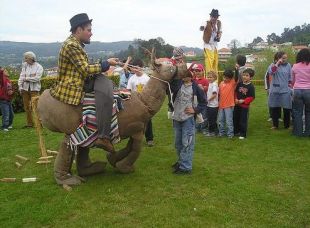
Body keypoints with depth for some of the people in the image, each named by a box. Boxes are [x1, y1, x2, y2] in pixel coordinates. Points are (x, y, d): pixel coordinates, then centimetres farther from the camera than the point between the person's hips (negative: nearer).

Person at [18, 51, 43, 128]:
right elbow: (22, 76, 3)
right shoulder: (24, 65, 8)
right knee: (26, 107, 9)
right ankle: (29, 123, 19)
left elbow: (37, 78, -13)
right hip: (25, 88, 4)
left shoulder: (39, 67, -3)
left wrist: (27, 79, -8)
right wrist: (20, 86, -6)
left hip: (34, 89, -4)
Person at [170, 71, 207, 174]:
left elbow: (203, 102, 2)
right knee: (178, 142, 16)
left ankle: (186, 167, 4)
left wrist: (195, 110, -9)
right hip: (177, 117, 5)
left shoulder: (196, 87, -5)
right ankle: (181, 161, 33)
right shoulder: (177, 83, 2)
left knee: (187, 143, -3)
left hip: (188, 118, -4)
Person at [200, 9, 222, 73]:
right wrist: (202, 27, -60)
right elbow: (201, 28, -36)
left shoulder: (219, 23, 2)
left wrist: (219, 37, -7)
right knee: (209, 61, -14)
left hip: (215, 45, 6)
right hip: (208, 45, -6)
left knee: (215, 61, 12)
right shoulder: (207, 23, -16)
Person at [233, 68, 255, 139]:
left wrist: (243, 101, -18)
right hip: (237, 105, 5)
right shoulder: (239, 84, 2)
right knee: (235, 119, 14)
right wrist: (235, 99, -5)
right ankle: (236, 131, 30)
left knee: (243, 120, 1)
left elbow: (252, 97, -13)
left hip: (245, 106, -5)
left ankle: (243, 134, 13)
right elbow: (235, 92, 10)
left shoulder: (251, 86, -12)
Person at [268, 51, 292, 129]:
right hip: (274, 90, 0)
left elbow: (290, 77, 11)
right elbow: (271, 72, -22)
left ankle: (287, 125, 15)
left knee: (287, 108, 1)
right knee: (274, 108, 9)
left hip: (285, 90, 0)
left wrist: (290, 86, 11)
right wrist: (278, 63, -19)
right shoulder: (273, 65, -1)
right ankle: (275, 125, 23)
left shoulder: (288, 65, 3)